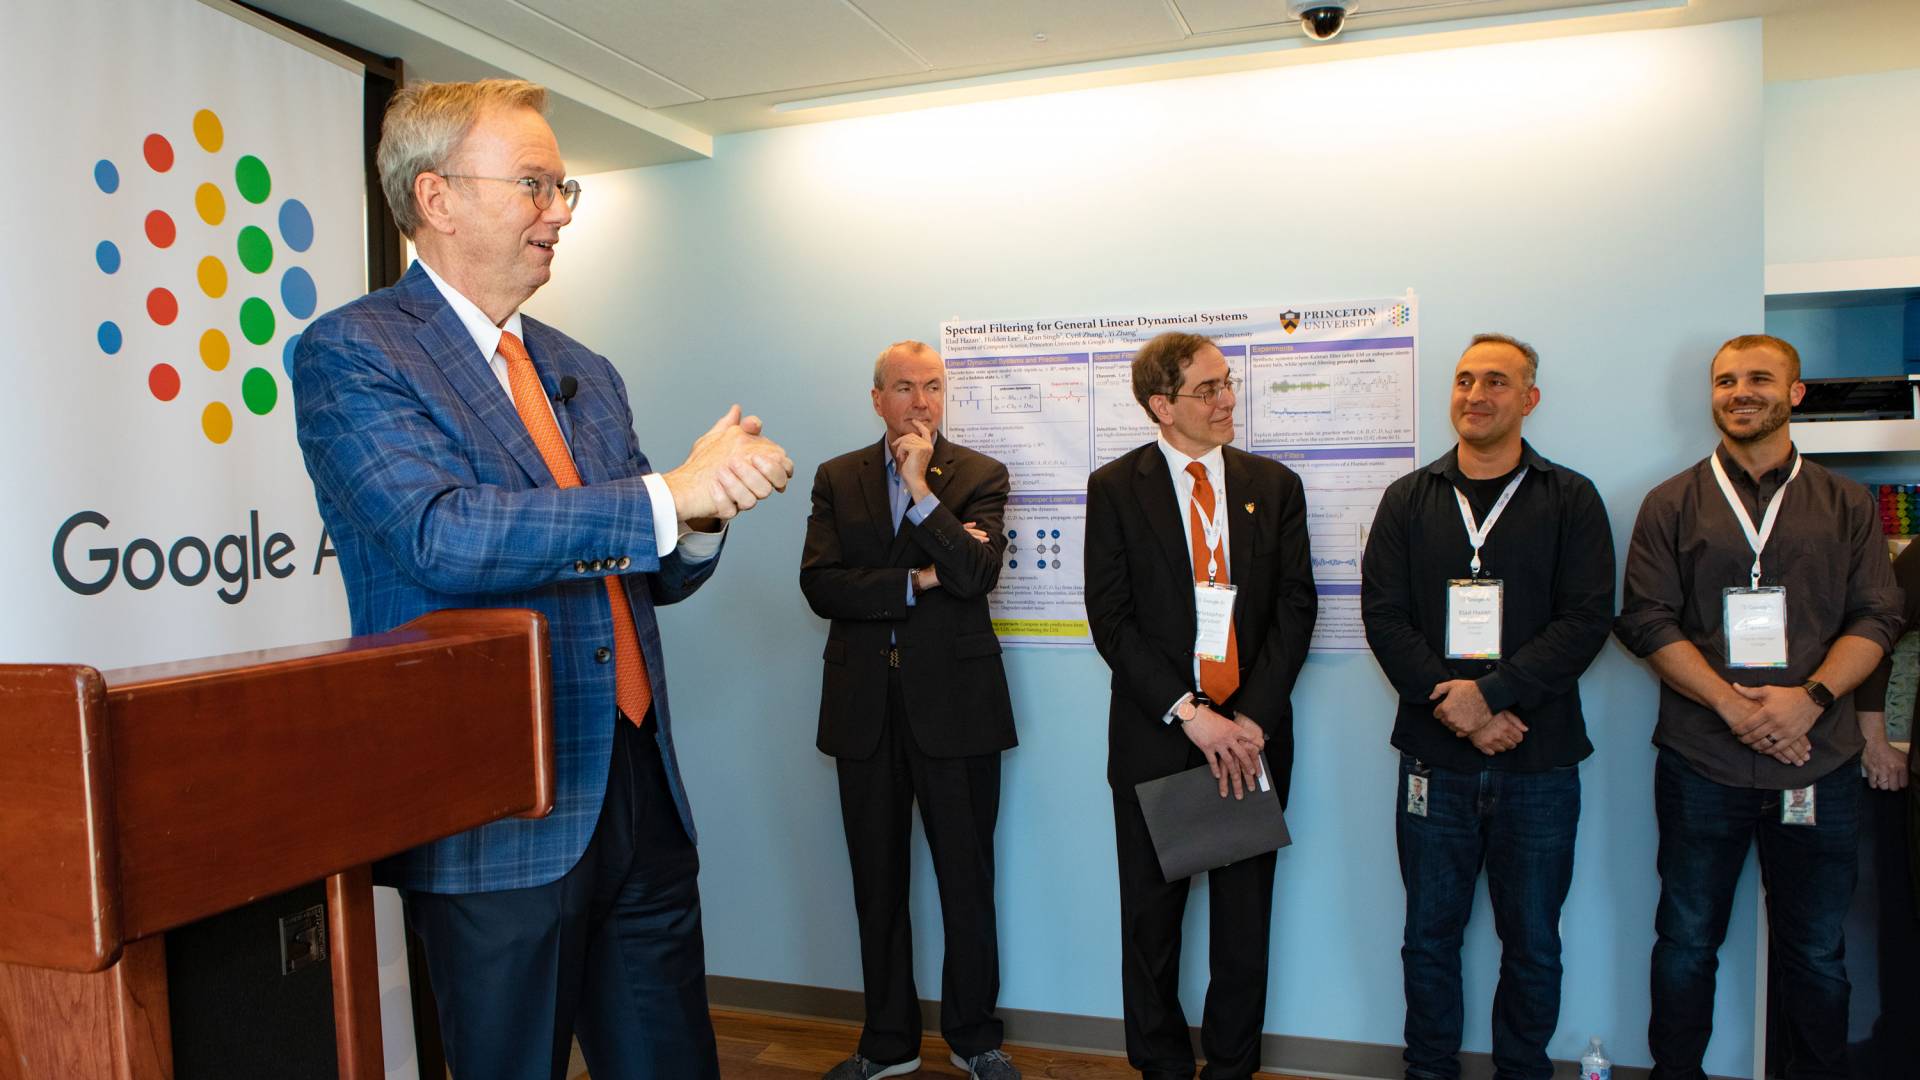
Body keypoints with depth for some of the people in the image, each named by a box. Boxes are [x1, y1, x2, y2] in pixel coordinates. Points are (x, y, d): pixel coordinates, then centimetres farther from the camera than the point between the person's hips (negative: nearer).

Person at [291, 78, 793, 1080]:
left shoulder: (585, 374, 15)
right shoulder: (351, 353, -6)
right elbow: (440, 534, -22)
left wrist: (703, 516, -7)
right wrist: (666, 495, -24)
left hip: (641, 793, 6)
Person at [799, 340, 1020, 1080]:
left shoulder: (980, 475, 2)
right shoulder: (837, 479, 7)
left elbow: (978, 575, -14)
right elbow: (819, 584, -6)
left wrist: (921, 487, -17)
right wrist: (918, 581, -13)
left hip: (955, 701, -2)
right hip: (865, 706, 2)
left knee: (968, 879, 7)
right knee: (877, 883, 12)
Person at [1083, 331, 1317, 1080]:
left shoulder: (1274, 485, 7)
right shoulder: (1115, 488, 0)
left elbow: (1295, 608, 2)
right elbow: (1111, 618, -6)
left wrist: (1252, 718, -9)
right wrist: (1188, 713, -14)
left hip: (1252, 733, 2)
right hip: (1154, 734, -1)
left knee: (1246, 913, 10)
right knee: (1152, 915, 9)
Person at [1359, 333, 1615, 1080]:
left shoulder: (1570, 501, 3)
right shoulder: (1408, 501, 7)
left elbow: (1587, 619, -7)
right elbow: (1384, 617, -1)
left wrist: (1491, 693, -16)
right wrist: (1455, 707, -12)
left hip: (1540, 763, -1)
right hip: (1433, 758, 1)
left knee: (1533, 944, 10)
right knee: (1430, 934, 11)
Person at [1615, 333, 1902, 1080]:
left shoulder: (1846, 505, 8)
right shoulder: (1672, 505, 4)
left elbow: (1876, 617, 2)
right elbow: (1646, 621, -3)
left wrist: (1810, 697, -15)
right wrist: (1733, 704, -14)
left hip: (1818, 761, 1)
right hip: (1701, 761, -1)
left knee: (1816, 951, 11)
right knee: (1687, 941, 9)